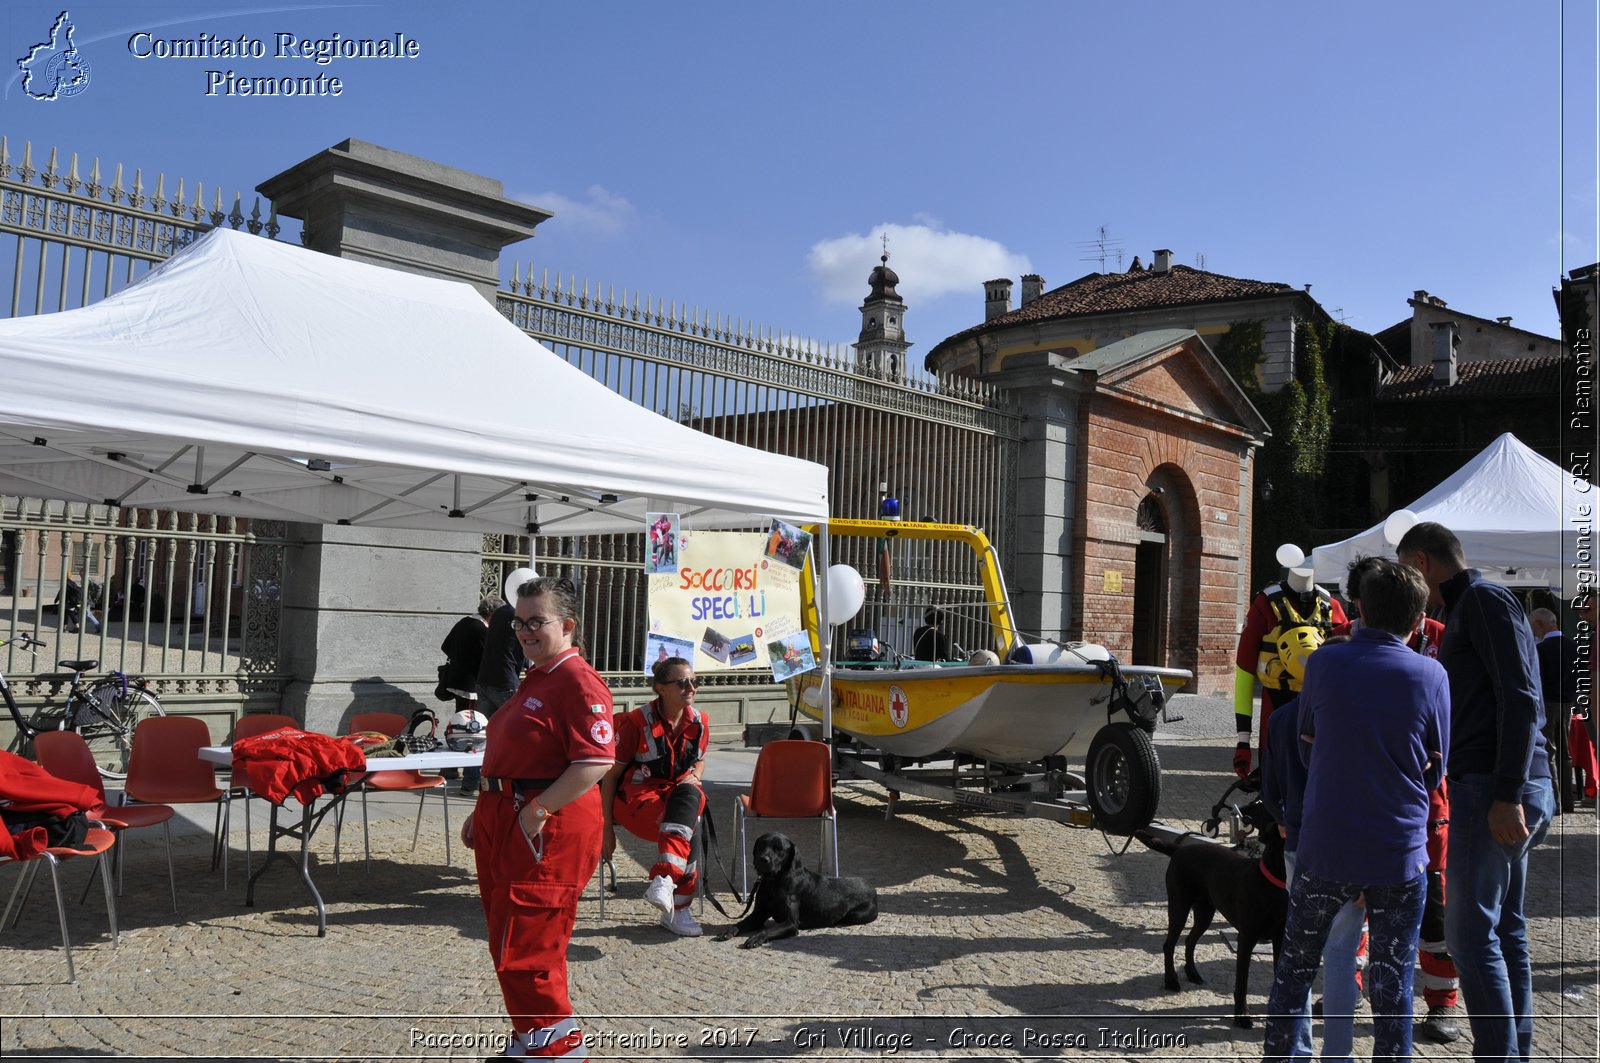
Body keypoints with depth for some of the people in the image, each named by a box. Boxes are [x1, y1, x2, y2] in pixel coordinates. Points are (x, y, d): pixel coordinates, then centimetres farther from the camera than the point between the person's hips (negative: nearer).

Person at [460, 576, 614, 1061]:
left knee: (524, 950, -5)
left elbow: (596, 761, -25)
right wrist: (483, 812, 21)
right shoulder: (534, 679, 16)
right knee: (509, 944, 17)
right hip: (506, 821, 10)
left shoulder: (577, 681, -15)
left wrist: (538, 810, -25)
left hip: (545, 829, -10)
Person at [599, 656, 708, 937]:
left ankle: (664, 879, -45)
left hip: (680, 794, 4)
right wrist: (607, 829, -9)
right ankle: (677, 907, -32)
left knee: (689, 794, -36)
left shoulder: (698, 723, 3)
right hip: (637, 797, -4)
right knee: (689, 828, -35)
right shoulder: (637, 723, -12)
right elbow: (610, 776, -7)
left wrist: (694, 778, -3)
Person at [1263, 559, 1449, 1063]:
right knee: (1392, 984, 11)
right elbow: (1434, 771, 5)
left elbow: (1307, 752, 4)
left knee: (1295, 969, 15)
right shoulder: (1432, 675, -5)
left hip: (1325, 848, 0)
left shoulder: (1324, 663, -6)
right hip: (1400, 852, 0)